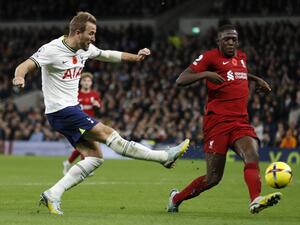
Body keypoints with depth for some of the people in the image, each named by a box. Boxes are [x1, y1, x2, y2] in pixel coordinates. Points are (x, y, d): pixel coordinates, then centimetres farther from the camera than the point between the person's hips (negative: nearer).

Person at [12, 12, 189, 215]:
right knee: (107, 133, -11)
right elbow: (25, 66, -25)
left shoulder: (84, 49, 7)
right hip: (61, 111, -10)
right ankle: (164, 156, -9)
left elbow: (107, 55, 25)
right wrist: (20, 77, -48)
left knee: (95, 157, 0)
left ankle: (53, 194, -3)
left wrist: (135, 57, 18)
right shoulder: (52, 50, -17)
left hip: (72, 110, 10)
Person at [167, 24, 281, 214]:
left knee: (252, 155, -25)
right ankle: (176, 198, 20)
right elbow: (180, 81, -10)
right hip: (218, 121, -5)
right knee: (213, 178, -5)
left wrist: (257, 79, 30)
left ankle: (256, 201, -46)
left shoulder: (242, 57, 18)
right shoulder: (210, 57, -3)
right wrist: (205, 74, -25)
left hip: (241, 121, 5)